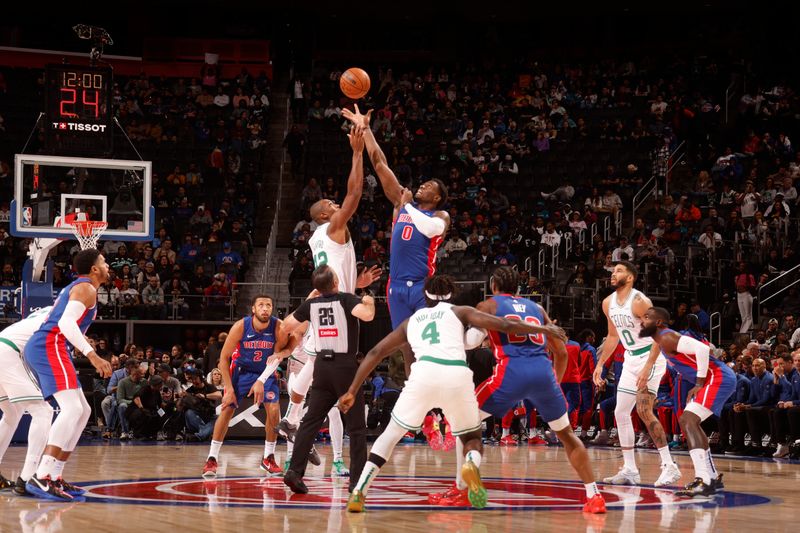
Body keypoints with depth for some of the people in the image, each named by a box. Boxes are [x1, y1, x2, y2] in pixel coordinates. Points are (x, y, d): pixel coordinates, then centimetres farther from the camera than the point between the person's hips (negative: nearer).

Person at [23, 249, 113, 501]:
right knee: (72, 409, -22)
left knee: (83, 411, 13)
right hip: (49, 347, -11)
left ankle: (54, 477, 9)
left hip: (41, 348, 11)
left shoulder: (76, 287, 26)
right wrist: (92, 355, -27)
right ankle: (41, 477, -32)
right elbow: (66, 322, -20)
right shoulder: (86, 288, -5)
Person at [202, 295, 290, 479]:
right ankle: (212, 459, 0)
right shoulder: (241, 326, -25)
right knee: (227, 409, -8)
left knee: (274, 410, -13)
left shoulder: (278, 327, -24)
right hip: (241, 369, -1)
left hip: (265, 372, 1)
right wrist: (229, 388, -19)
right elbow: (224, 357, -17)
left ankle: (268, 458, 5)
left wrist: (261, 381, -27)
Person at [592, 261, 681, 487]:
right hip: (630, 359, 9)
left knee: (644, 410, -19)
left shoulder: (640, 302, -20)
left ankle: (669, 466, -15)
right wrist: (600, 364, 17)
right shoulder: (608, 303, 5)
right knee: (621, 413, 7)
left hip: (650, 357, -9)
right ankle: (630, 470, 13)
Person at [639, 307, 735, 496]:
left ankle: (704, 481, -26)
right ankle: (713, 477, 28)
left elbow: (702, 349, -27)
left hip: (718, 378, -11)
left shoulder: (667, 338, -14)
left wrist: (699, 384, -20)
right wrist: (698, 385, 16)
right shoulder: (665, 339, 17)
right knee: (689, 421, 21)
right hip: (715, 379, 11)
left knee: (688, 420, -19)